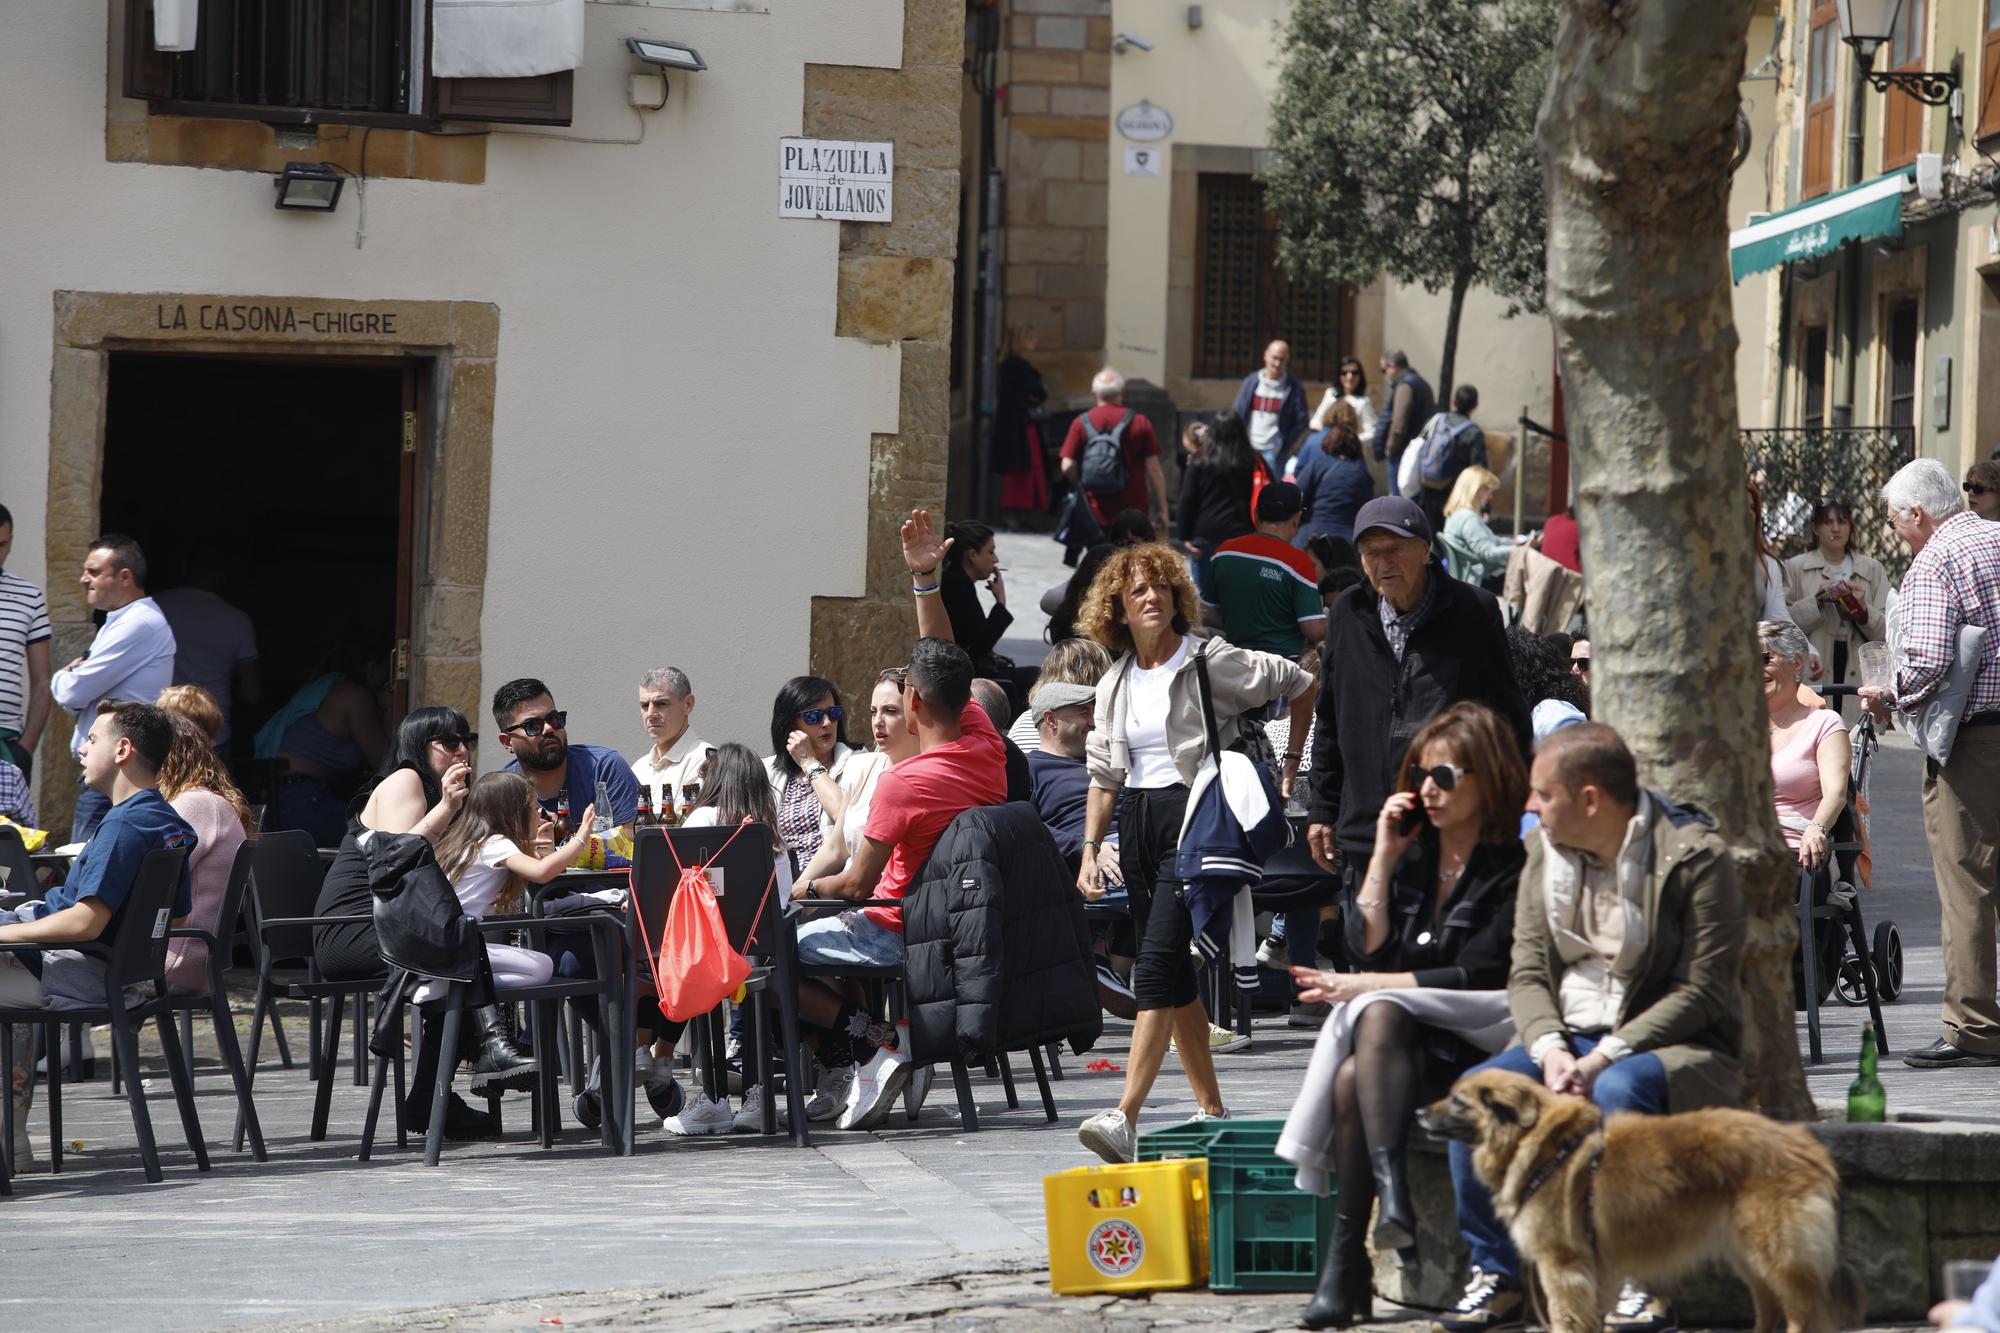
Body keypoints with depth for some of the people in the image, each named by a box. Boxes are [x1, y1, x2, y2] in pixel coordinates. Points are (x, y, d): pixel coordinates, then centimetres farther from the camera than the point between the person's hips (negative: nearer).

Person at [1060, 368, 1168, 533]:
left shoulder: (1081, 424, -1)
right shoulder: (1140, 423, -3)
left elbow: (1068, 467, -5)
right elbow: (1153, 469, -4)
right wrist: (1162, 509, 1)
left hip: (1096, 513, 1)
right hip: (1133, 513, -1)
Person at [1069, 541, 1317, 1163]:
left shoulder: (1212, 663, -4)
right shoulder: (1115, 685, 13)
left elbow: (1300, 683, 6)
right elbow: (1104, 775, 18)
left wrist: (1291, 761, 8)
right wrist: (1091, 849, 9)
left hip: (1193, 817, -7)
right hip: (1138, 826, 7)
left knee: (1158, 963, -18)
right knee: (1176, 974, 9)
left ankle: (1126, 1119, -26)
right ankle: (1210, 1108, 20)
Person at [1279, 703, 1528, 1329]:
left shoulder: (1514, 866, -4)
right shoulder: (1413, 854, 17)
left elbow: (1477, 974, -11)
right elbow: (1366, 949, 7)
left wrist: (1364, 987, -12)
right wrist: (1383, 858, 2)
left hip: (1474, 1038, -5)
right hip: (1399, 1040, 5)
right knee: (1352, 1077, -29)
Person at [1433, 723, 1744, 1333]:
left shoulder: (1695, 855, -11)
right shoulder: (1545, 850, 8)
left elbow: (1701, 990, -14)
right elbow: (1527, 973, 6)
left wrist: (1606, 1057, -22)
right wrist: (1550, 1049, -15)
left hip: (1670, 1046, -5)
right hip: (1569, 1038, 5)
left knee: (1620, 1091, -38)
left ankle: (1641, 1282, -27)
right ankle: (1495, 1277, -14)